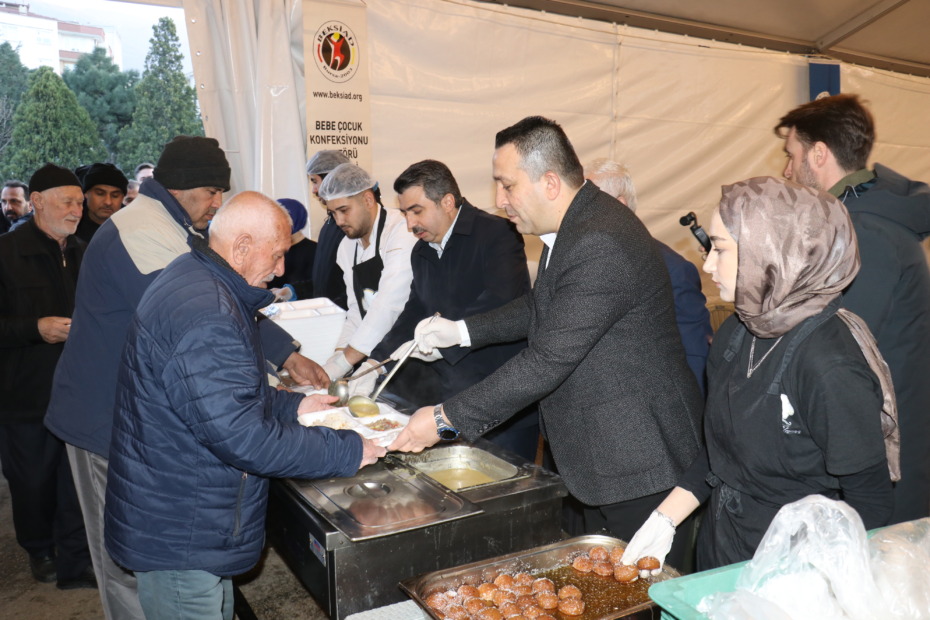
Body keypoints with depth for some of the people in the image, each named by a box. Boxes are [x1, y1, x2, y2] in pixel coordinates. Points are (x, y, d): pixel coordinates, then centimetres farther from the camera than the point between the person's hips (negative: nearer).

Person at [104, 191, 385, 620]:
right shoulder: (204, 317, -29)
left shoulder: (194, 280, 6)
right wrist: (348, 452, -23)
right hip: (178, 537, -10)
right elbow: (243, 438, -31)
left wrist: (291, 406, 10)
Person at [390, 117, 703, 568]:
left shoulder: (601, 245, -28)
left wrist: (445, 419, -22)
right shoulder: (574, 224, 5)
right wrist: (461, 330, 7)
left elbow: (547, 361, -29)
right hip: (600, 452, 10)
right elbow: (540, 308, 19)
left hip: (639, 458, -10)